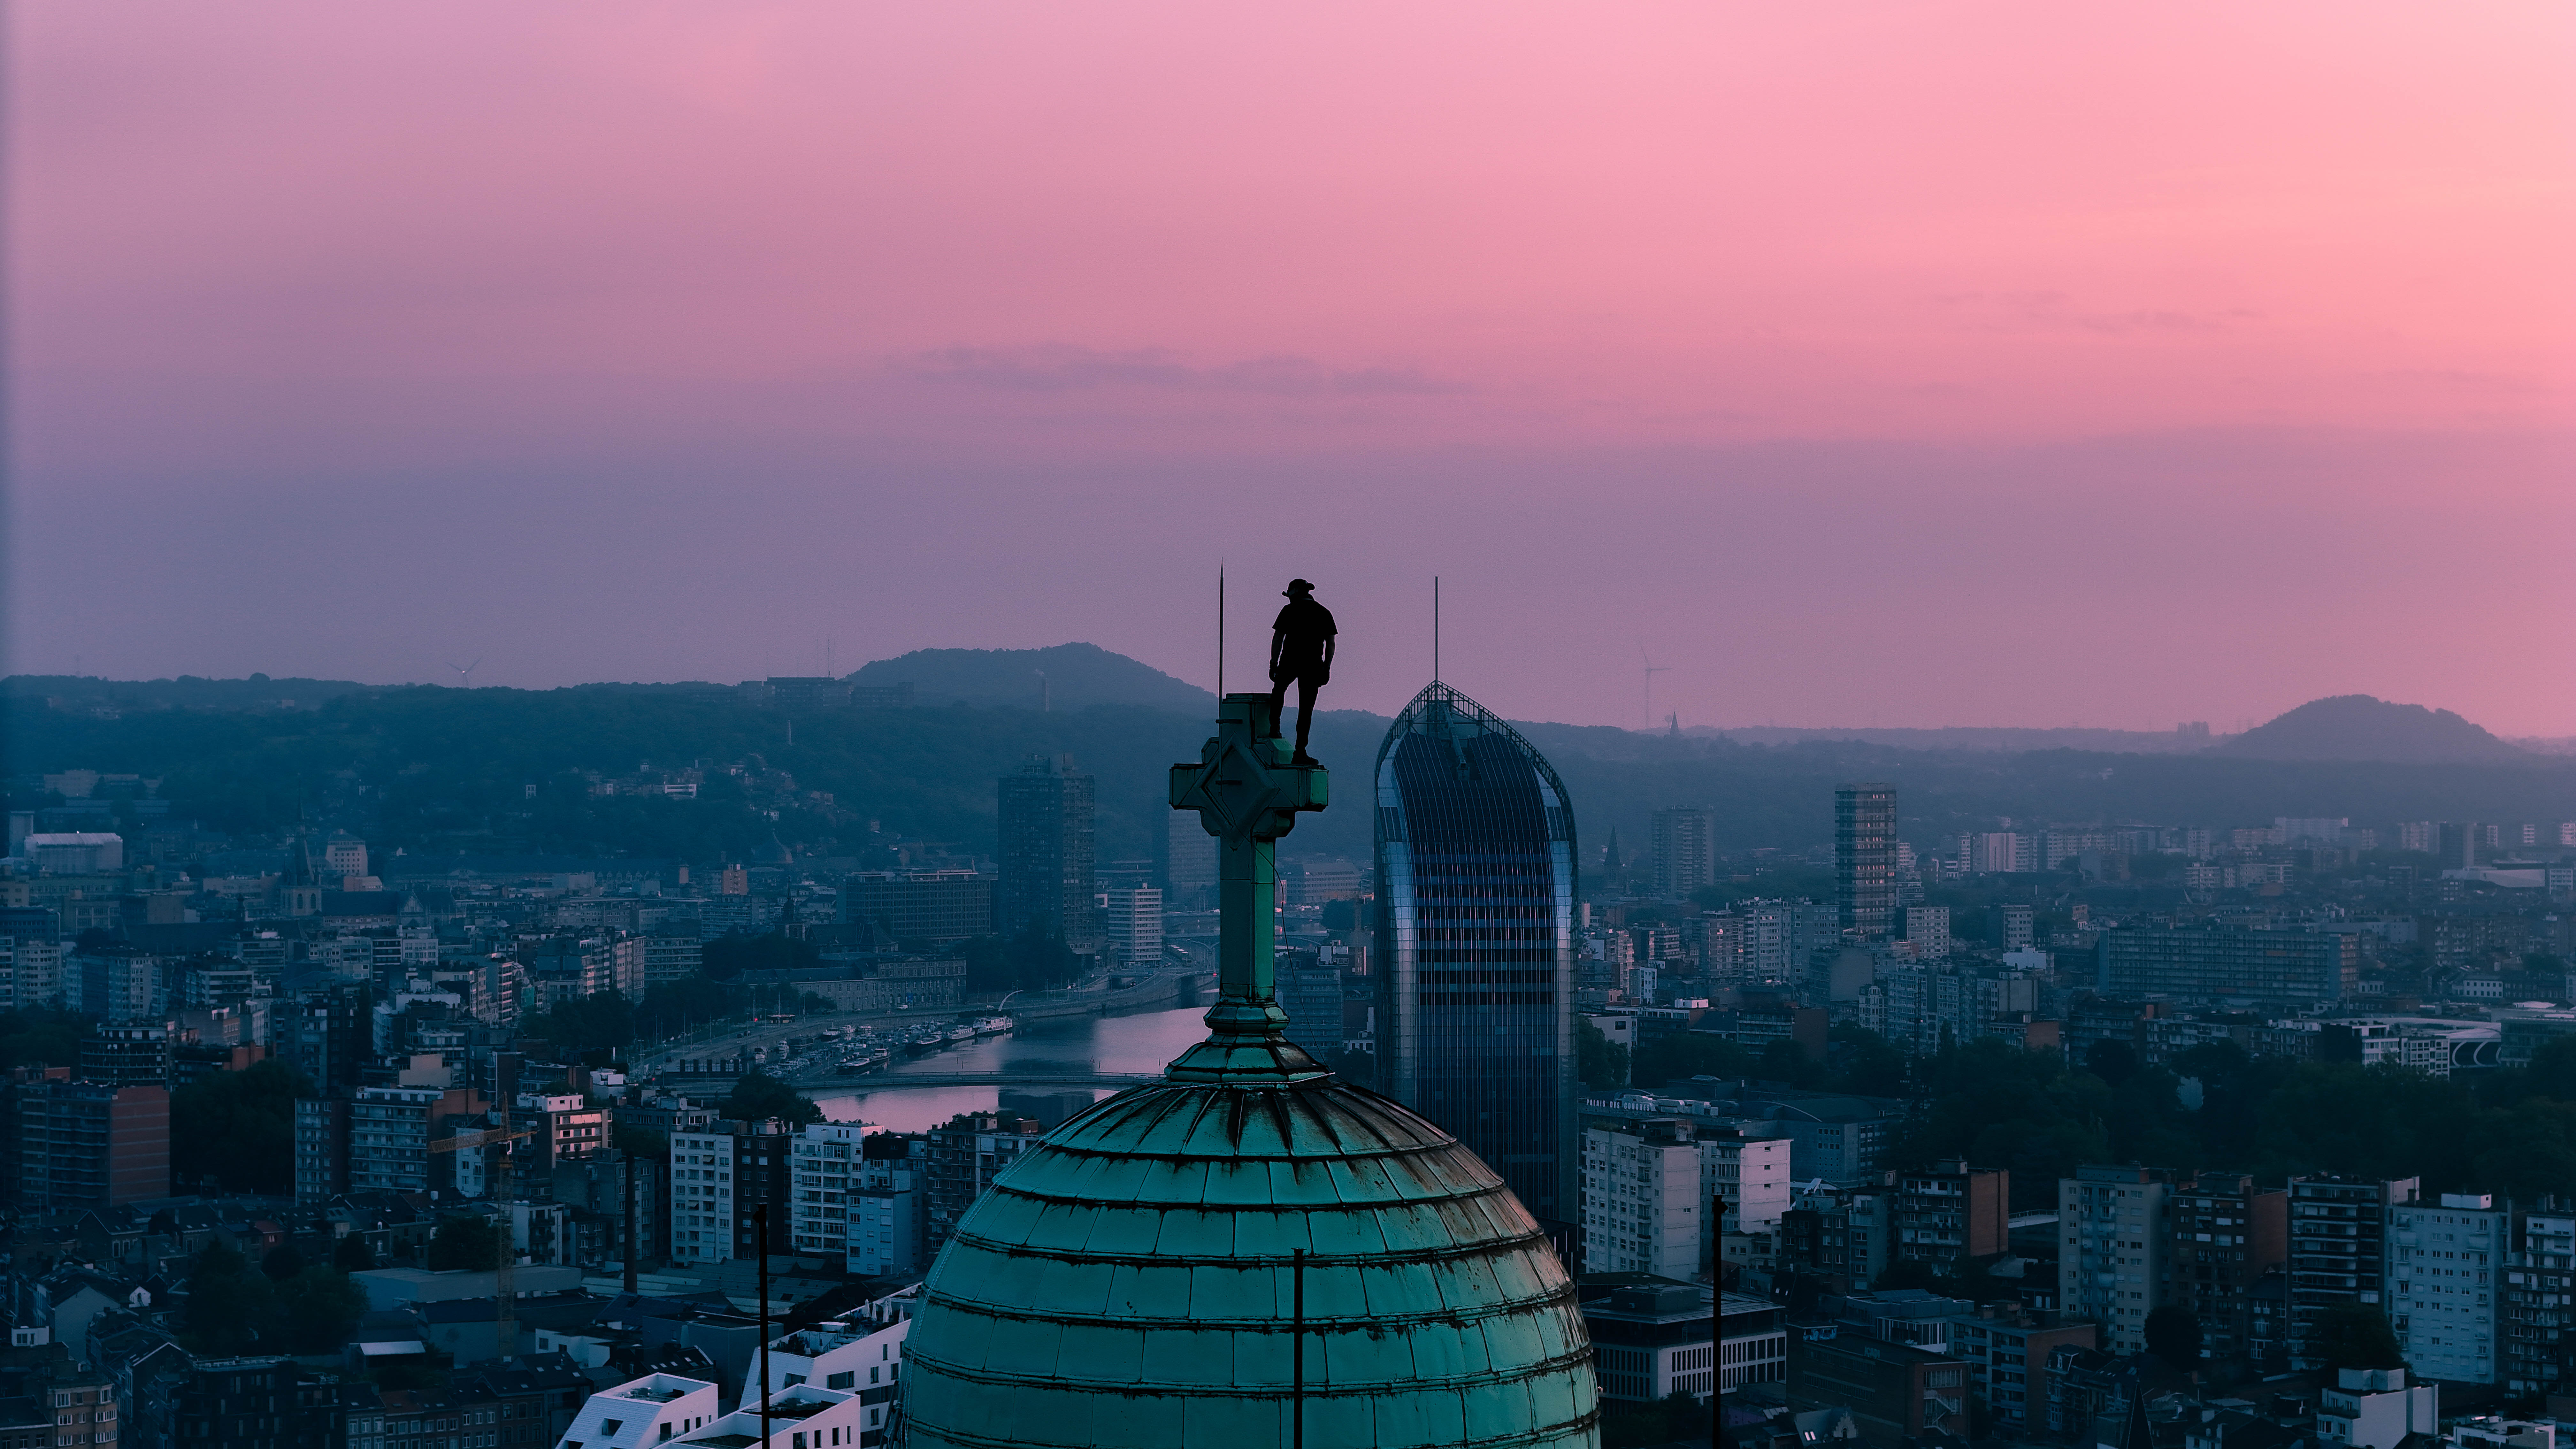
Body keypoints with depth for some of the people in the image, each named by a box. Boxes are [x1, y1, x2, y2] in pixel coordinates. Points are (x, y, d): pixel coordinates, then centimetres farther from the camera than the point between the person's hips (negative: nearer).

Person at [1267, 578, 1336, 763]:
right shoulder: (1324, 613, 9)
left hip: (1290, 662, -2)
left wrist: (1274, 664, 3)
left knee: (1279, 690, 30)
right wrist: (1327, 668, 12)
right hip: (1313, 665, 2)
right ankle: (1300, 752, -1)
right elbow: (1331, 644, 7)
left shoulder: (1289, 611, -1)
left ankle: (1274, 729, 24)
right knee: (1306, 708, 3)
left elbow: (1278, 639, -3)